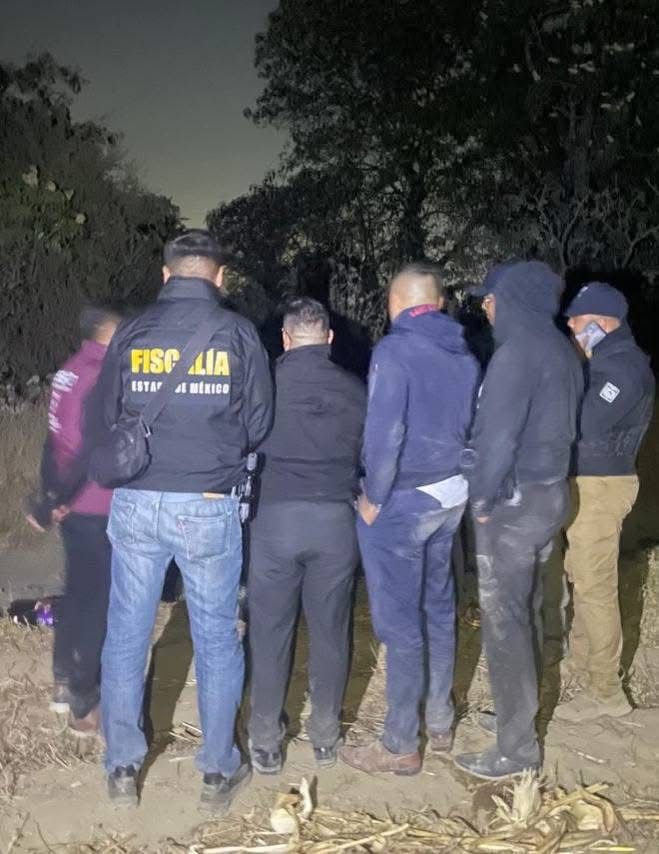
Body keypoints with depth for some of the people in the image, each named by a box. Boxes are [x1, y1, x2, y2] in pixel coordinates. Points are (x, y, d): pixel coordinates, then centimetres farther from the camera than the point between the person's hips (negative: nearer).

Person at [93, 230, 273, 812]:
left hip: (136, 503, 2)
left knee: (127, 634, 13)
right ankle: (219, 770, 21)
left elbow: (107, 416, 7)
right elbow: (258, 424, 1)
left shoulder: (131, 333, 1)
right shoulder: (238, 333, -3)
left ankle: (122, 768, 23)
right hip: (210, 507, -1)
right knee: (217, 638, 11)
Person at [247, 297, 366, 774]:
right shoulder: (354, 390, 4)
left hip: (276, 515, -2)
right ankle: (326, 737, 22)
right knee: (330, 630, 12)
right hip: (337, 519, 2)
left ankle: (266, 742, 14)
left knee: (271, 631, 7)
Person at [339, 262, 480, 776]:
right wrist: (462, 483, 13)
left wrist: (373, 497, -10)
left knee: (400, 622, 0)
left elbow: (385, 431, -19)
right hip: (450, 497, 7)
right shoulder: (465, 356, 7)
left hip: (401, 501, -7)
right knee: (438, 609, 18)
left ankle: (401, 746, 9)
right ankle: (440, 722, 30)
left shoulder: (395, 350, -14)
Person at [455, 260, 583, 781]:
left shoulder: (518, 351, -18)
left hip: (514, 503, -9)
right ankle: (520, 709, 32)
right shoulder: (562, 351, 10)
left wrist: (483, 498, -9)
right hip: (551, 494, 9)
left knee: (504, 621, -2)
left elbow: (498, 434, -21)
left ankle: (517, 746, 4)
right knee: (524, 611, 19)